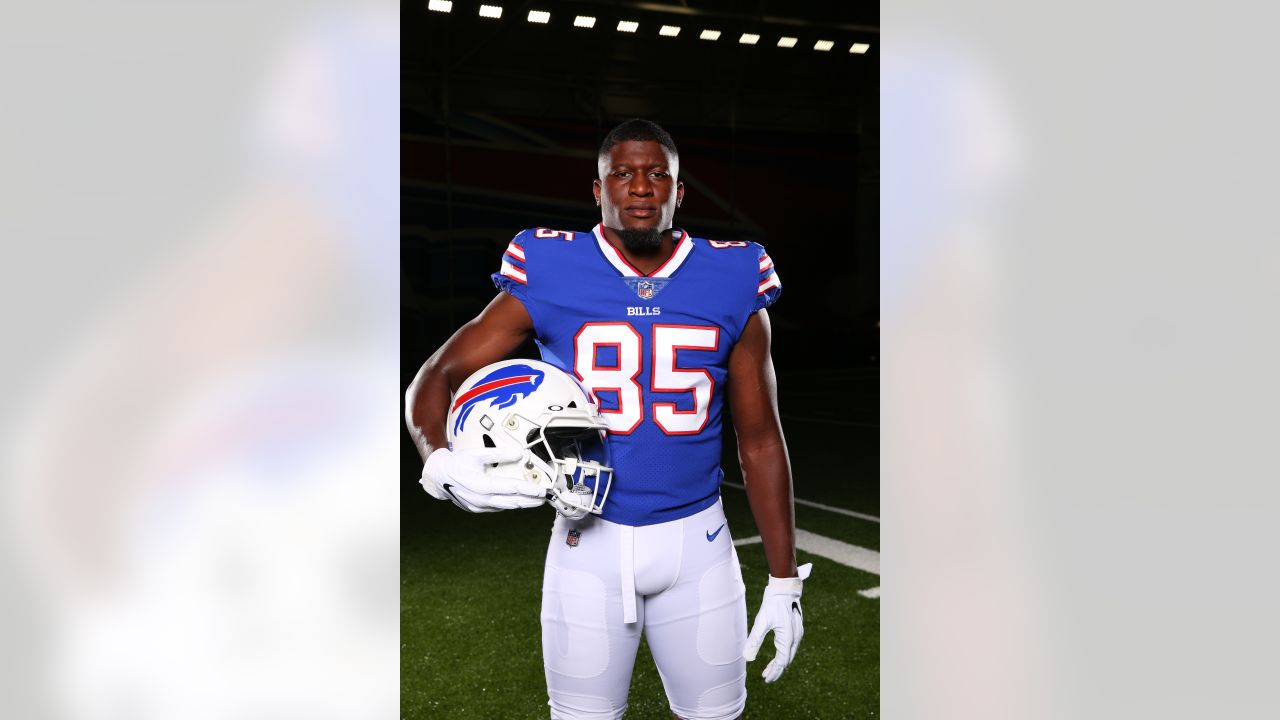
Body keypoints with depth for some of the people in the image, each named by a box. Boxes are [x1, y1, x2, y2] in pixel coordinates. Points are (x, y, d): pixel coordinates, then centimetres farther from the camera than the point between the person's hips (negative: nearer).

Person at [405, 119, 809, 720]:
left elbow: (760, 441, 3)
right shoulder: (548, 278, -6)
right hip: (589, 541, -1)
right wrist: (442, 461, -26)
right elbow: (436, 378, -3)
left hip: (696, 539, 1)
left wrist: (784, 582, 3)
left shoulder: (733, 286, -2)